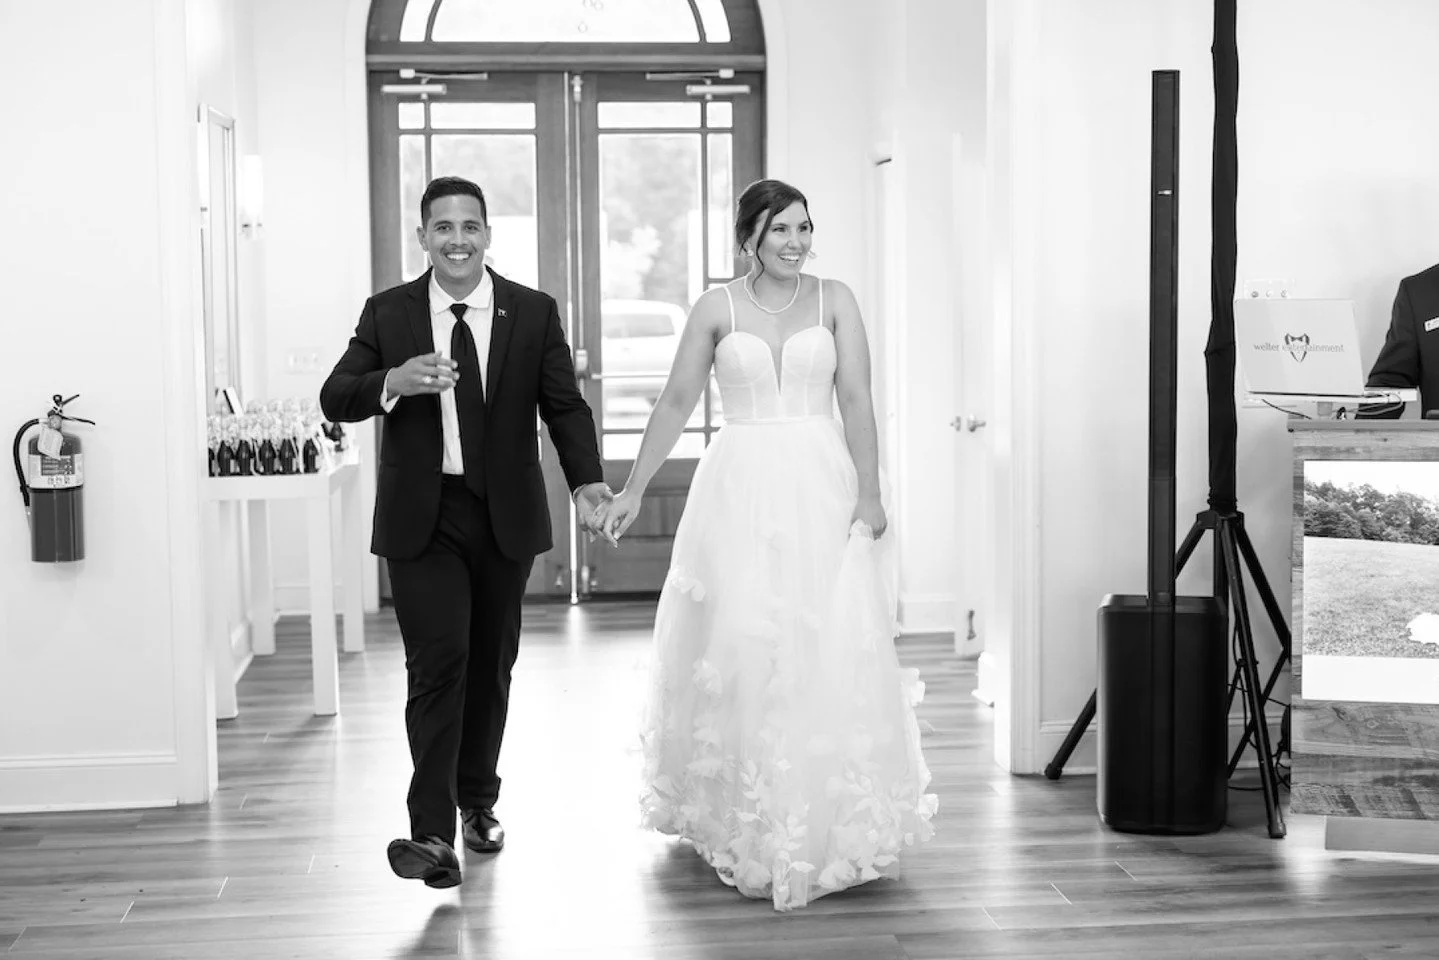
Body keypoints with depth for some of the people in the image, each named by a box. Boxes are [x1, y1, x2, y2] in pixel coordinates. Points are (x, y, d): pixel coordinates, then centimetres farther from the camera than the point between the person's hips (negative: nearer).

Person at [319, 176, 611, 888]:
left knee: (491, 665, 13)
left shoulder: (534, 313, 3)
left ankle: (479, 802, 32)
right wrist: (392, 382, -25)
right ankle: (431, 834, -12)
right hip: (423, 517, -2)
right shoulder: (387, 313, 2)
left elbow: (564, 405, -2)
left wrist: (587, 480, -19)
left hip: (506, 516, 2)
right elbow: (334, 399, -4)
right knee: (437, 664, -11)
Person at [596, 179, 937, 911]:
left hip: (821, 491, 0)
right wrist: (632, 489, 3)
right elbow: (675, 403, 6)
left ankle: (829, 820, 12)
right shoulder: (716, 308, 5)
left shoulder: (834, 301, 5)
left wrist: (869, 492, -11)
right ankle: (748, 823, 12)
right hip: (742, 493, 0)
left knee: (832, 651, -2)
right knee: (740, 648, -1)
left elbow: (857, 402, -1)